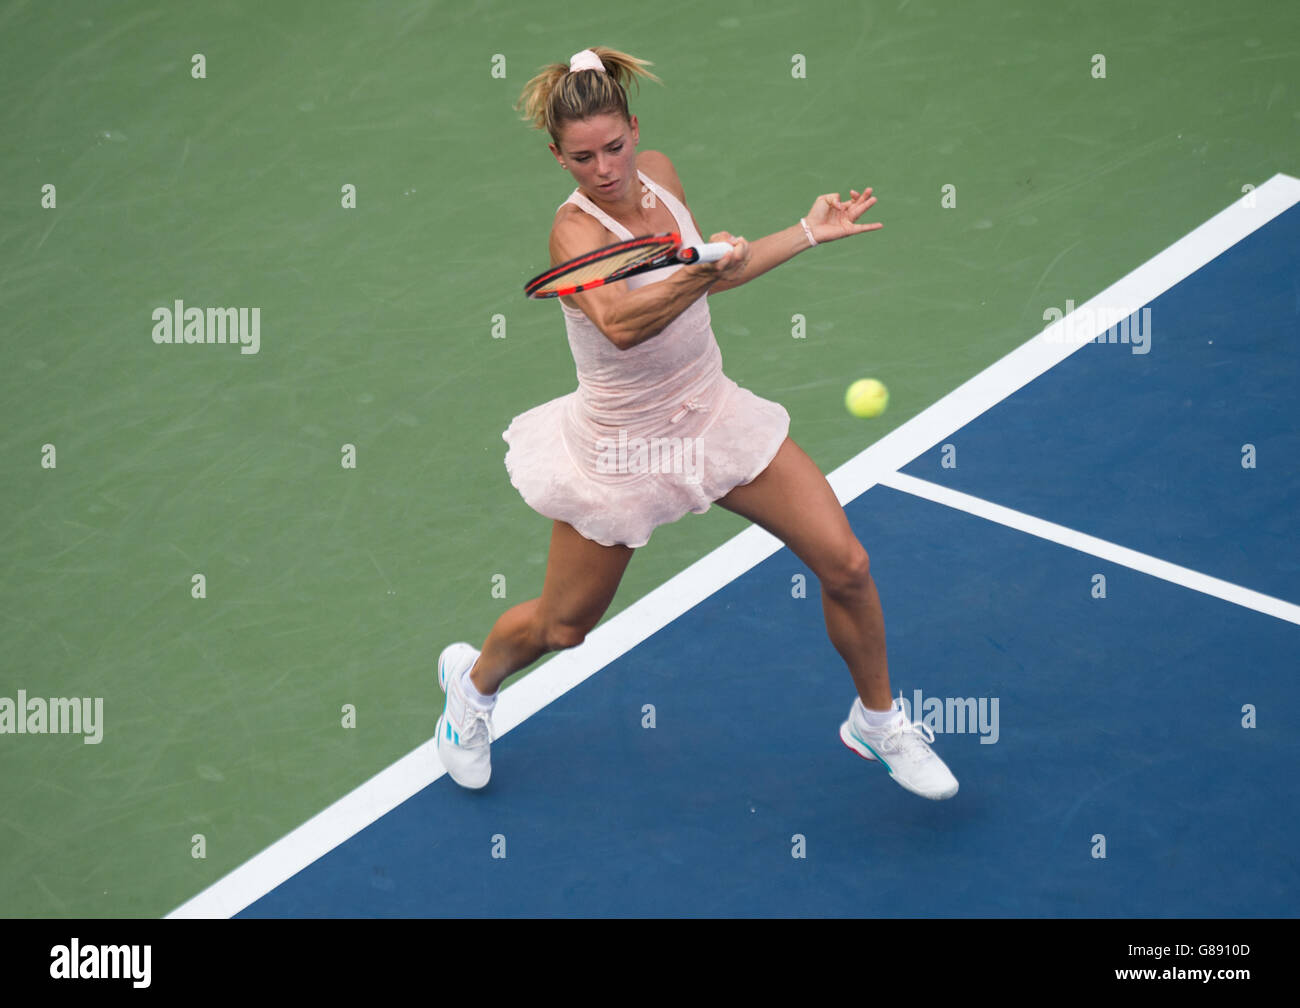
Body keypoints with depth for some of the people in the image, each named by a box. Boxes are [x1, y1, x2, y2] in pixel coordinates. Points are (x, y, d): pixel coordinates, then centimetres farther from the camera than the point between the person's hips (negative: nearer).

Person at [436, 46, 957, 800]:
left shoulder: (659, 172, -4)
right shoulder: (574, 230, -26)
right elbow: (620, 322, -46)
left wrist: (810, 233, 10)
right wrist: (703, 270, -57)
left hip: (713, 412, 6)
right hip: (621, 446, -6)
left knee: (846, 565, -1)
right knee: (564, 626, 10)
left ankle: (877, 723, 23)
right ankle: (474, 679, 45)